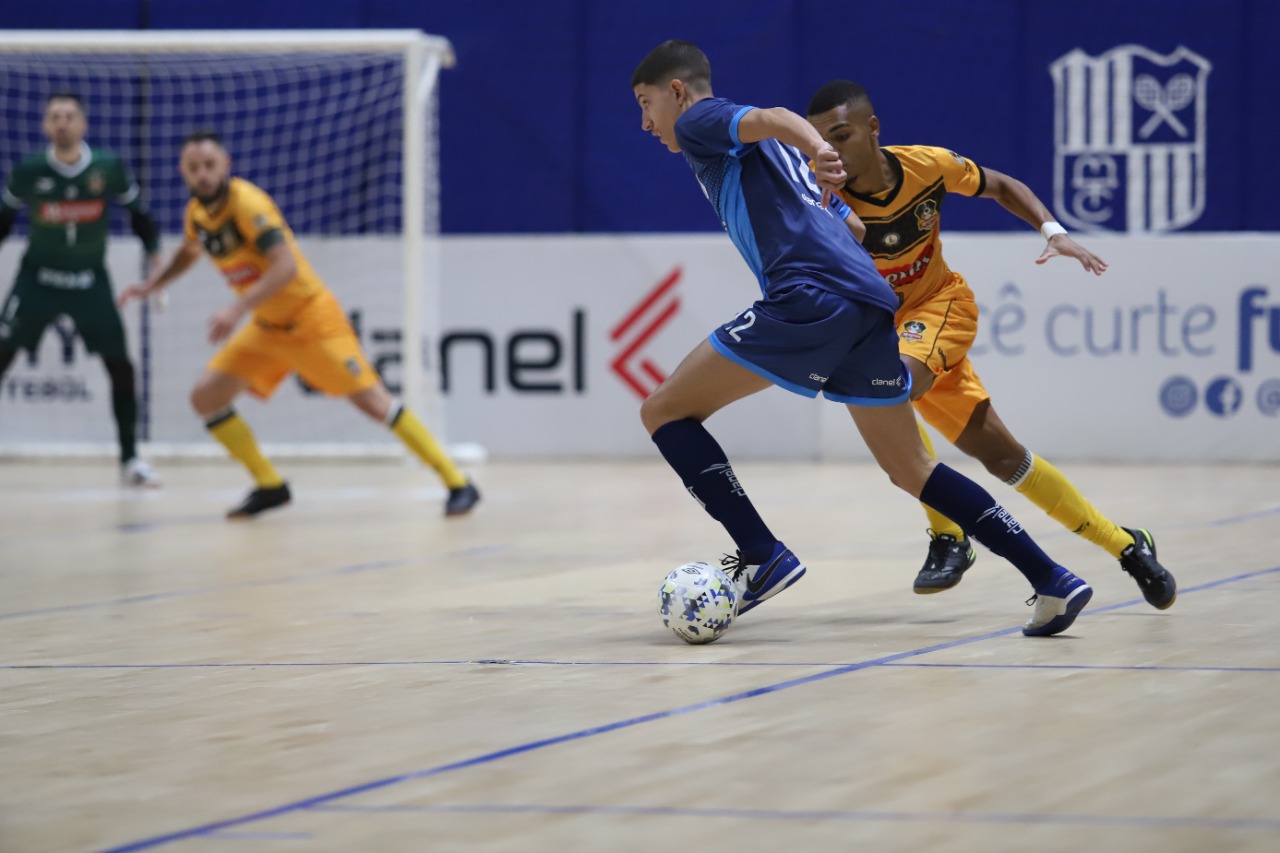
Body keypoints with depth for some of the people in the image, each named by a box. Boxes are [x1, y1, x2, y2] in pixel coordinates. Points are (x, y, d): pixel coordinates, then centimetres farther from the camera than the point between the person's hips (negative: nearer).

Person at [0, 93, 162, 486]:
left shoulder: (109, 168, -9)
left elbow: (138, 215, 4)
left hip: (90, 281, 1)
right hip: (38, 279, -1)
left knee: (121, 367, -1)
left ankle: (130, 459, 15)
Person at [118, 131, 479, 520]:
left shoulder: (246, 203, -22)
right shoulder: (197, 213, 2)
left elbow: (285, 266, -32)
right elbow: (188, 252, 27)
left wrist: (237, 310, -39)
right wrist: (150, 285, 12)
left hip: (310, 316, -8)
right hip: (267, 327, 8)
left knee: (371, 399, -14)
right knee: (206, 397, -2)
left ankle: (457, 483, -9)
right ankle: (270, 486, 10)